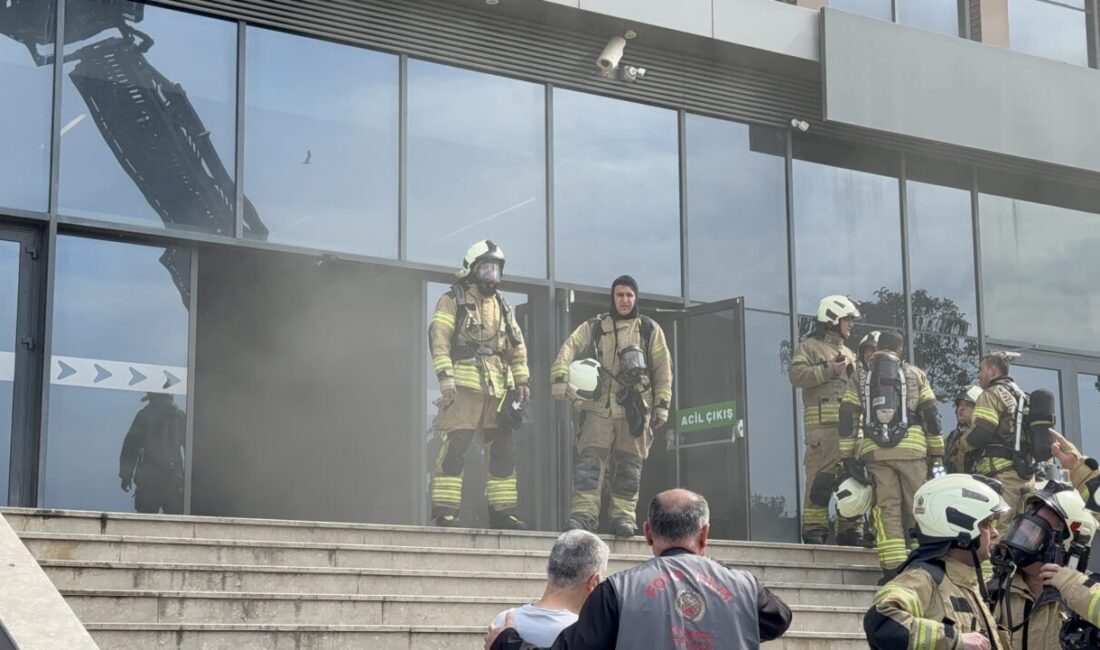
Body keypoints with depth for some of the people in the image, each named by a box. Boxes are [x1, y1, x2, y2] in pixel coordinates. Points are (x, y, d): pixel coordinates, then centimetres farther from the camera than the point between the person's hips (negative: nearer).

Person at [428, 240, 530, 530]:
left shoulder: (503, 306, 21)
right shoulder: (452, 301, 2)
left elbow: (517, 346, 23)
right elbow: (439, 339, -7)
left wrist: (521, 381, 14)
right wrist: (445, 377, -17)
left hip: (498, 389, 6)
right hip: (464, 386, -6)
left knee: (504, 451, 6)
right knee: (454, 448, -12)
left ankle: (503, 511, 13)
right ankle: (445, 510, -11)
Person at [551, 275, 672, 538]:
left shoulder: (650, 330, 11)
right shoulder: (594, 327, 11)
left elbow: (663, 369, 9)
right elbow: (569, 349, -2)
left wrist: (662, 405, 1)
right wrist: (559, 376, -20)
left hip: (635, 409, 0)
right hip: (598, 407, 0)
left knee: (628, 464, 2)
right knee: (589, 459, -10)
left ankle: (623, 515, 7)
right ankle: (584, 513, -13)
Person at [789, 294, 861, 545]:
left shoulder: (848, 353, 31)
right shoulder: (810, 347, 7)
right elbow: (796, 375, -9)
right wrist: (828, 370, -11)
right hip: (822, 421, -7)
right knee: (820, 478, -13)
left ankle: (850, 531, 8)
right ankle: (814, 530, -13)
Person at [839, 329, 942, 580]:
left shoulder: (859, 376, 13)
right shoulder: (915, 374, 12)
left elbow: (847, 416, 6)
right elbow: (930, 414, 8)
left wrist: (848, 455, 8)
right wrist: (937, 453, 12)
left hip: (874, 451, 1)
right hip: (912, 447, -1)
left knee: (886, 509, 1)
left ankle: (892, 569, -6)